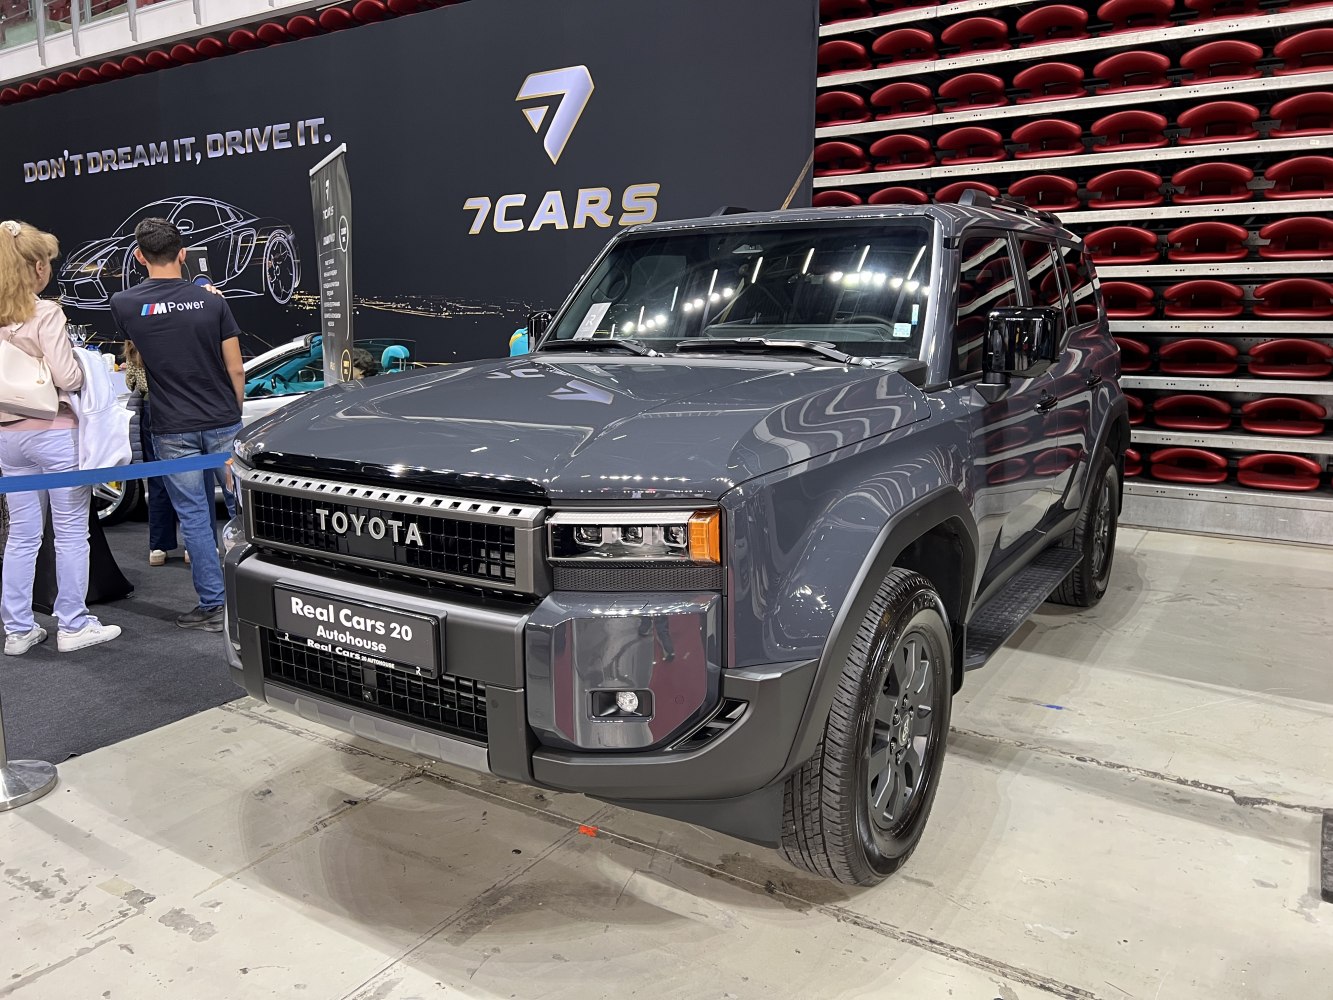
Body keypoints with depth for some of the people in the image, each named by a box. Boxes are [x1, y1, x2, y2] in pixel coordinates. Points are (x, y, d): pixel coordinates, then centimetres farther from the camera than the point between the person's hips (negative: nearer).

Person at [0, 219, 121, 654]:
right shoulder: (46, 314, -12)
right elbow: (67, 377, -15)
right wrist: (85, 365, 4)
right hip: (54, 432, -6)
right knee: (71, 533, 3)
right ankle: (72, 626, 9)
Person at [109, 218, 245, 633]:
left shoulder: (124, 304, -3)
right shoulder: (212, 302, -5)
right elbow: (236, 370, -2)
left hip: (174, 430, 0)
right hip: (222, 424, 0)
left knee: (194, 517, 5)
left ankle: (213, 605, 9)